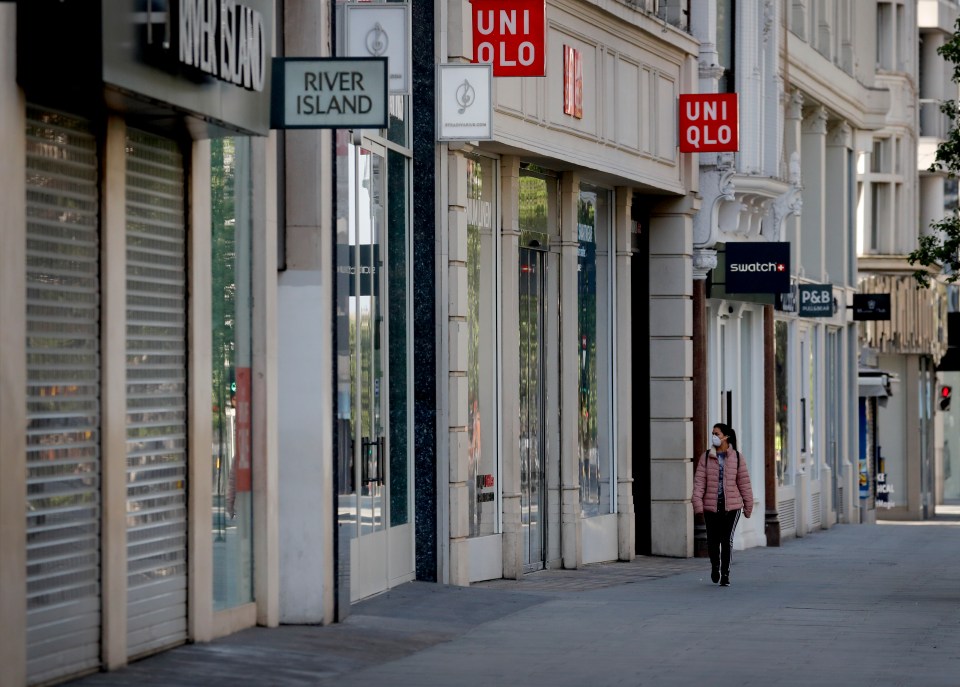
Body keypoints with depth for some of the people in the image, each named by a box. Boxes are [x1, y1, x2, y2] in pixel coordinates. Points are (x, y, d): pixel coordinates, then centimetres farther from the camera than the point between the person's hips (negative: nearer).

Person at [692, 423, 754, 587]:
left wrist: (748, 505, 5)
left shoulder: (737, 458, 2)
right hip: (711, 506, 2)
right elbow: (699, 481, -2)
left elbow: (744, 482, 4)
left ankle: (725, 575, -2)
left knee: (727, 540, -11)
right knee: (713, 541, 9)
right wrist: (697, 504, -12)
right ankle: (715, 566, 38)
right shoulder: (706, 458, 4)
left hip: (732, 506, -2)